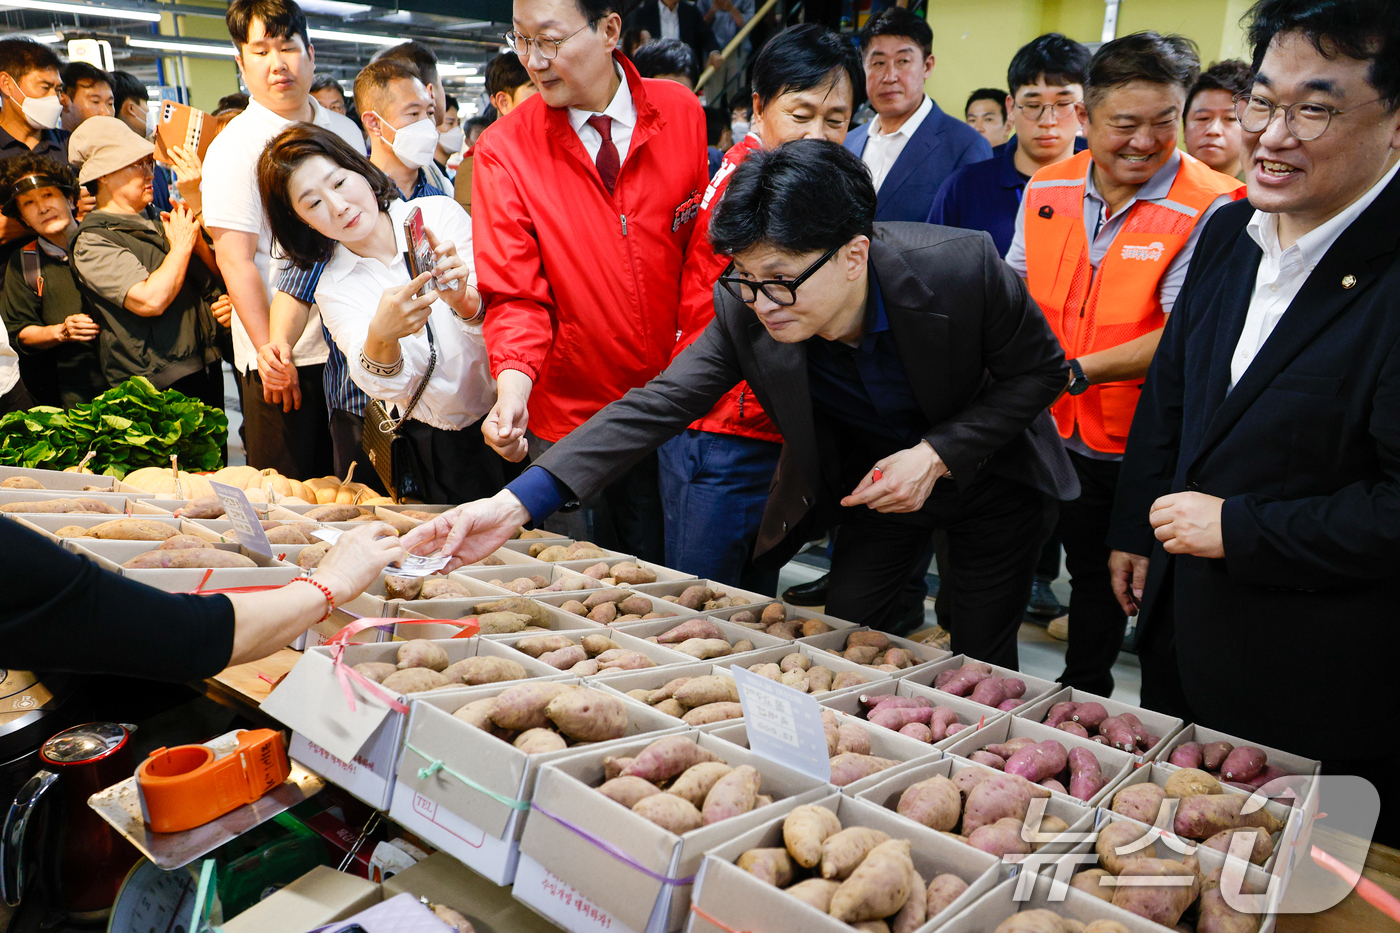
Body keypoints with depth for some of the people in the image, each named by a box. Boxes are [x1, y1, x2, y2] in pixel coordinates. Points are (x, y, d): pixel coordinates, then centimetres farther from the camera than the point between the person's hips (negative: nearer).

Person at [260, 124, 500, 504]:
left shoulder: (440, 213, -2)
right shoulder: (333, 290, 2)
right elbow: (384, 386, -15)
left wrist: (464, 301, -33)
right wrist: (381, 336, -37)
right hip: (446, 448, 1)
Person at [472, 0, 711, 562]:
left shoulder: (683, 115, -2)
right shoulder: (504, 150, -8)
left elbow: (705, 246, 6)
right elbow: (514, 294, -10)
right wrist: (512, 389, -28)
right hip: (568, 421, -2)